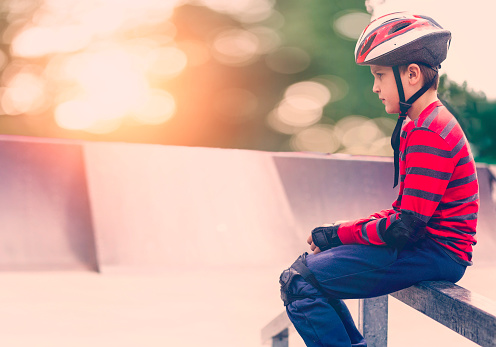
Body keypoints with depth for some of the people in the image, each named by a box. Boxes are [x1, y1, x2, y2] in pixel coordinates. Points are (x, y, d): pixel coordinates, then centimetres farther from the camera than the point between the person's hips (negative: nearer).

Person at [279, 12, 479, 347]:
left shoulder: (429, 134, -17)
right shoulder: (419, 126, 18)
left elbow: (406, 227, -22)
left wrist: (340, 233, -10)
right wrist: (346, 229, 5)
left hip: (435, 253, -11)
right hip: (426, 241, 11)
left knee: (298, 282, -17)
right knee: (310, 264, 15)